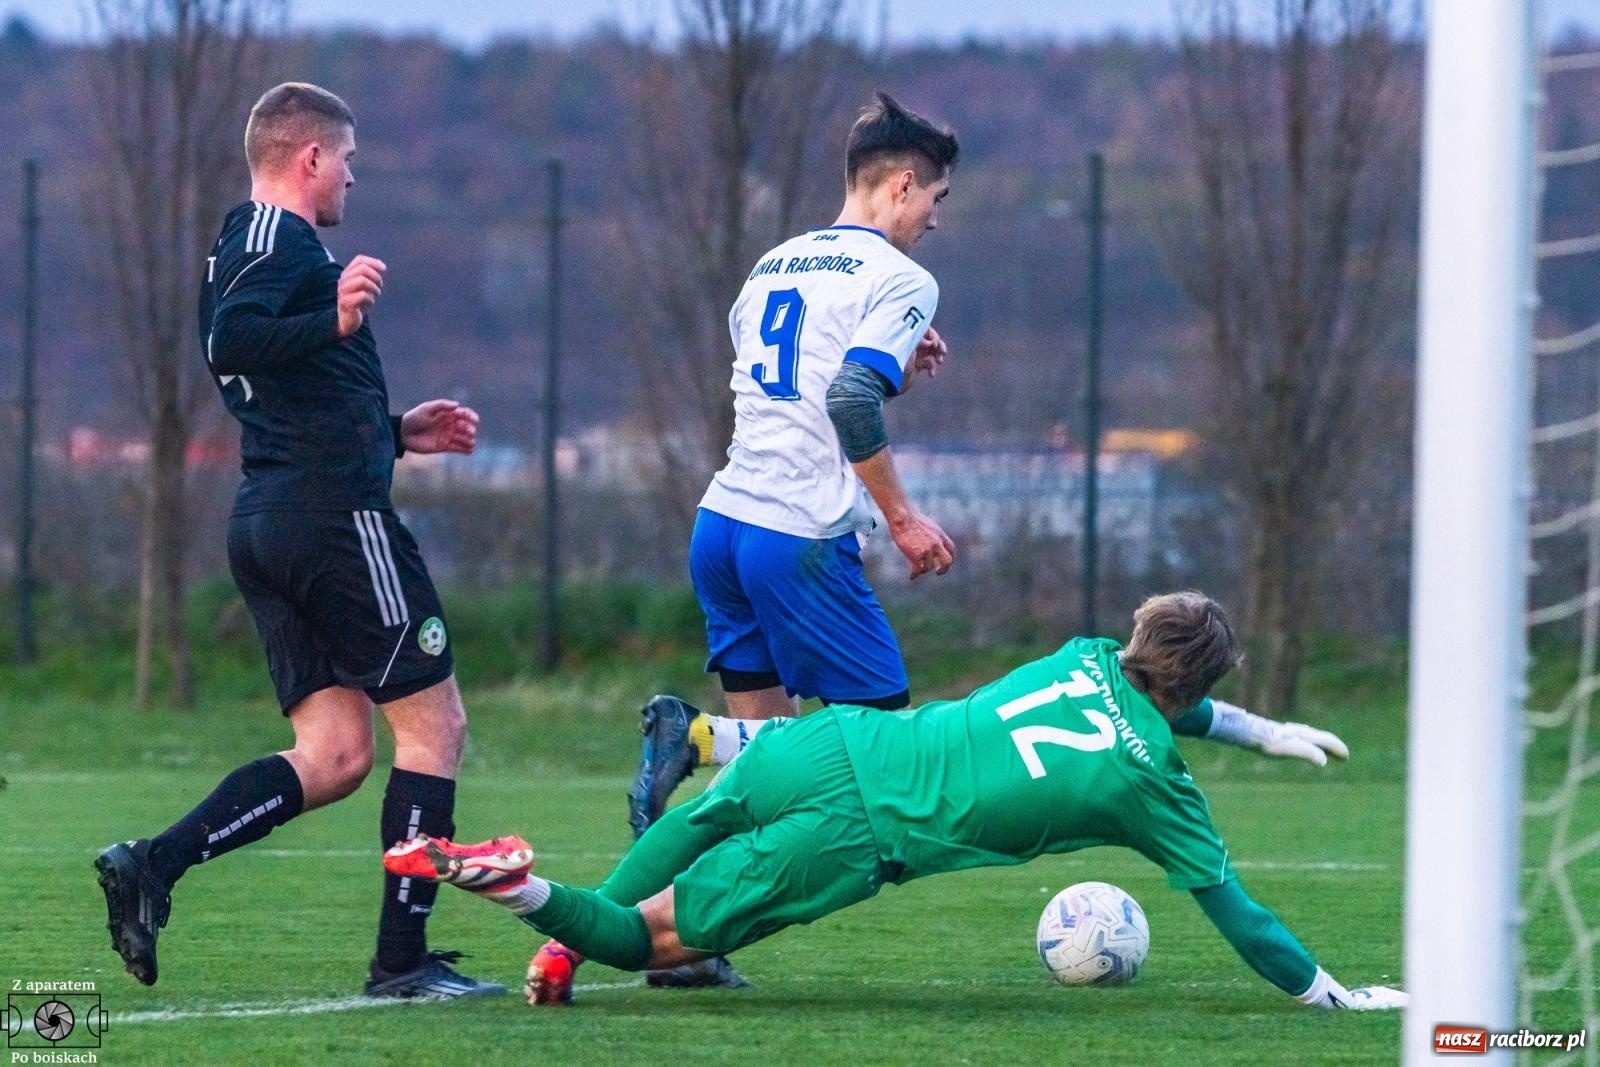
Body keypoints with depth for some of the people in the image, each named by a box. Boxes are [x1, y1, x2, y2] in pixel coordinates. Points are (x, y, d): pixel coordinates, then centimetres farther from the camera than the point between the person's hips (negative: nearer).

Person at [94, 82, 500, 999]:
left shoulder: (249, 245, 24)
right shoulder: (281, 239, -7)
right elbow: (232, 345, -26)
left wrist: (397, 431, 30)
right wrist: (334, 321, -33)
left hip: (268, 522, 10)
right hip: (335, 512, -10)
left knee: (333, 756, 5)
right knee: (435, 725, -1)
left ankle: (152, 865, -9)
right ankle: (404, 958, -2)